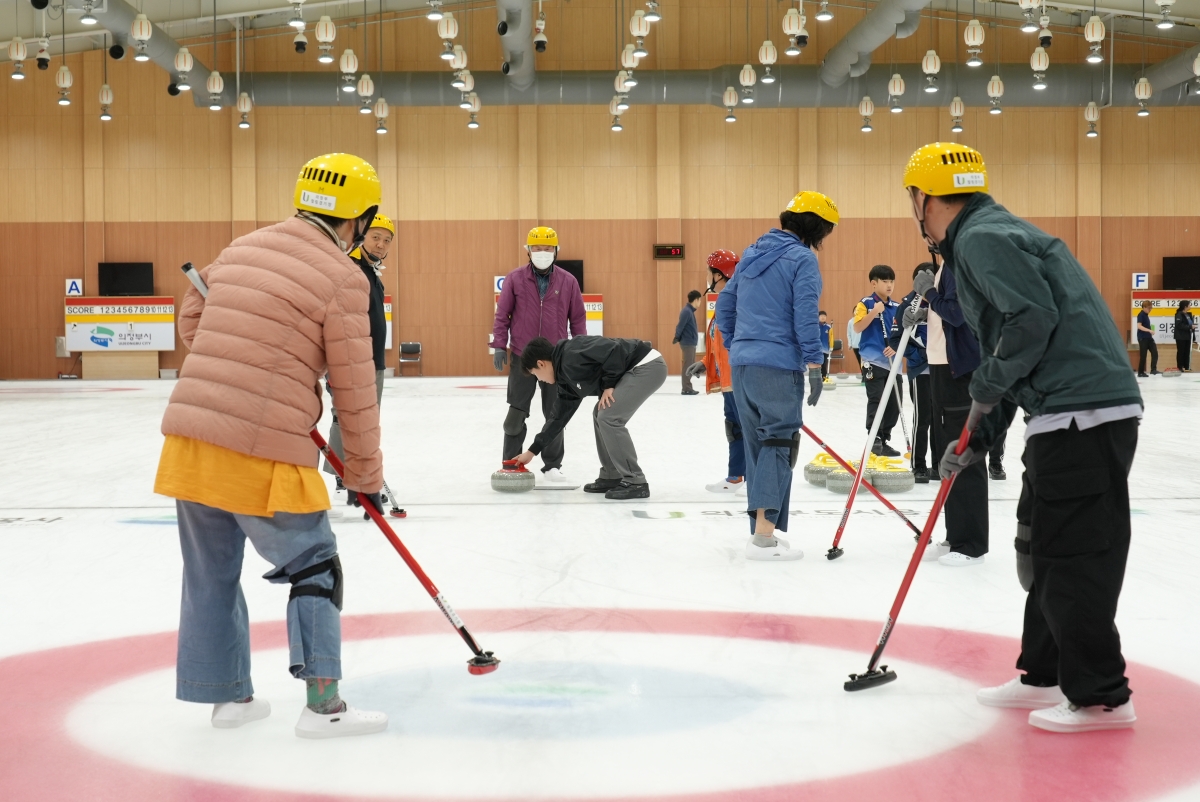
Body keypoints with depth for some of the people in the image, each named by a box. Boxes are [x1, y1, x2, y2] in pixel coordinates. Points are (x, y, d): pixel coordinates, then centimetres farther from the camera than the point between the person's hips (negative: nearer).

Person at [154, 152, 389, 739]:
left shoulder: (243, 247, 13)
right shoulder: (344, 278, -7)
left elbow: (191, 322, 25)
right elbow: (354, 391, -4)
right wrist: (366, 475, 7)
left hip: (188, 438, 7)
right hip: (263, 455, -7)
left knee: (211, 573, 18)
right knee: (315, 570, 7)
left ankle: (227, 695, 29)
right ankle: (322, 704, 2)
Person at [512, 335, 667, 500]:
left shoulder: (571, 355, -15)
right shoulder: (566, 377, 14)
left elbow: (613, 350, -24)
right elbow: (558, 416, 22)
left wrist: (609, 385, -13)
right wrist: (532, 451, 26)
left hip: (648, 366, -10)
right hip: (636, 369, 10)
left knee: (609, 418, -11)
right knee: (601, 415, 16)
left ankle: (635, 482, -7)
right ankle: (611, 477, 22)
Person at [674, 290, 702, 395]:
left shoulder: (690, 311, 14)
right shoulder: (687, 311, -16)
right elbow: (680, 326, -18)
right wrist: (677, 338, -11)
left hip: (690, 343, 10)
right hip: (688, 343, -10)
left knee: (691, 366, 13)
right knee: (688, 366, -6)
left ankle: (688, 388, 18)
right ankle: (686, 389, -4)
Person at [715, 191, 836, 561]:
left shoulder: (753, 253, 15)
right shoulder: (802, 258, -7)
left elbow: (724, 305, 19)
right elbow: (805, 315, -15)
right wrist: (814, 366, -13)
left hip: (741, 365, 7)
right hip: (779, 366, -7)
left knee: (756, 446, 13)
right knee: (779, 444, -6)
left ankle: (760, 531, 15)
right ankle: (764, 535, -13)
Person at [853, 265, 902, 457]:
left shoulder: (896, 308, 11)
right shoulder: (866, 304, -3)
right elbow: (857, 328, -13)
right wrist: (874, 313, -22)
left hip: (893, 362, 6)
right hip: (873, 361, -6)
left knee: (894, 404, 7)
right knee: (876, 401, -12)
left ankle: (884, 440, 17)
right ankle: (874, 439, -6)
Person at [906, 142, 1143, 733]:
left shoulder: (981, 239, -8)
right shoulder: (983, 237, 24)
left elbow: (1034, 316, -22)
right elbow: (1013, 355, 27)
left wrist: (987, 384, -8)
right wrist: (976, 439, 24)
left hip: (1083, 416, -11)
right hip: (1066, 415, 11)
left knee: (1073, 556, -6)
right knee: (1043, 550, 18)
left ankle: (1099, 697, 0)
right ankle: (1044, 675, 27)